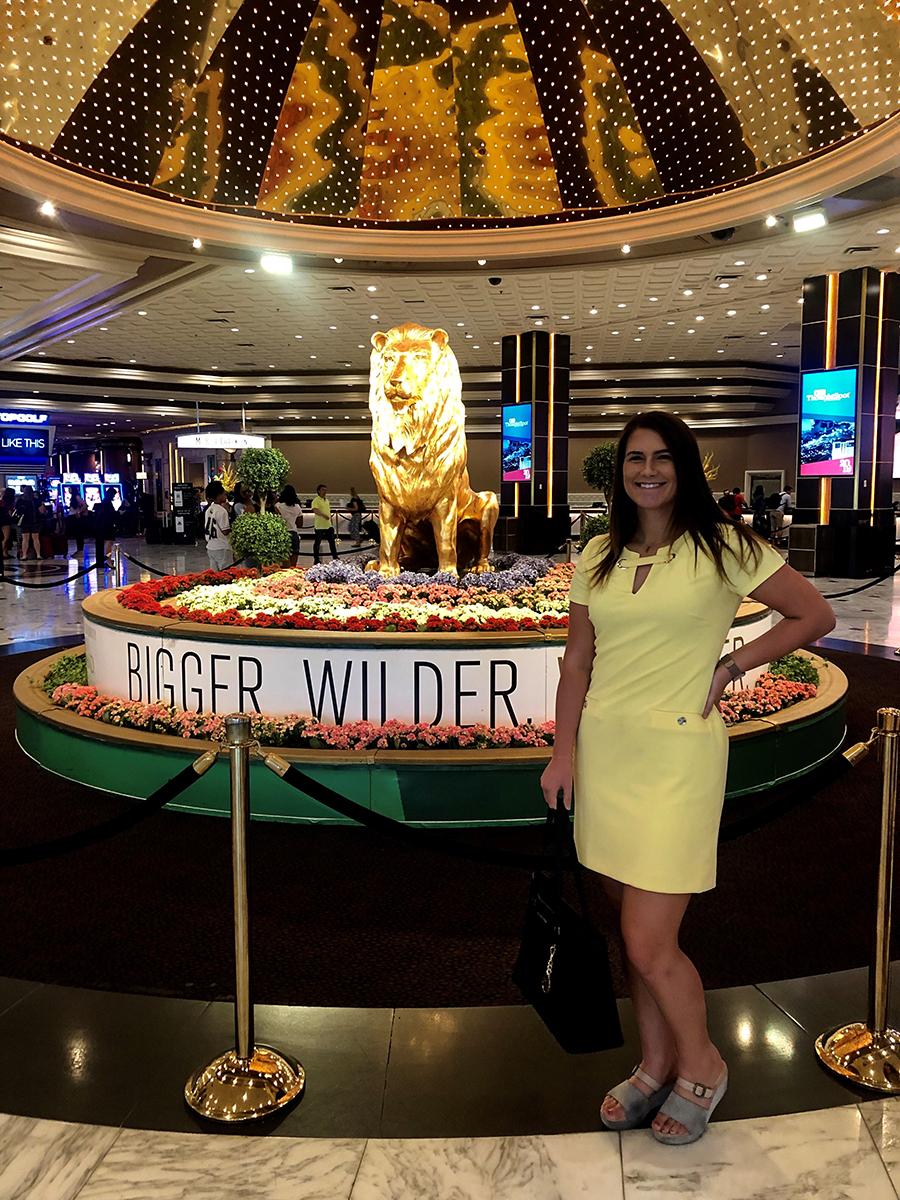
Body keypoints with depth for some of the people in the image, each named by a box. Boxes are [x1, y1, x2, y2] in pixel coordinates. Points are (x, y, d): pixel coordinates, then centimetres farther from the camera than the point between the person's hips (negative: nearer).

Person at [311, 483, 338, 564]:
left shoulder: (327, 500, 16)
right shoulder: (316, 500, -9)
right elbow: (315, 510, -25)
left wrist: (331, 523, 23)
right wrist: (323, 515, -43)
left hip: (329, 526, 7)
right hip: (319, 526, -7)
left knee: (332, 542, 8)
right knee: (317, 543, 1)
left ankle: (335, 558, 16)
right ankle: (316, 559, 11)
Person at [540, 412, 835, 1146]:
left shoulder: (723, 546, -4)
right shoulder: (599, 556, 8)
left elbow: (815, 615, 1)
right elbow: (577, 661, 10)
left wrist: (730, 666, -5)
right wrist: (564, 751, 4)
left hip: (678, 753, -5)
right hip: (604, 749, 5)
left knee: (650, 943, -4)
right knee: (635, 929, 15)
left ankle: (702, 1066, 25)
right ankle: (656, 1067, 35)